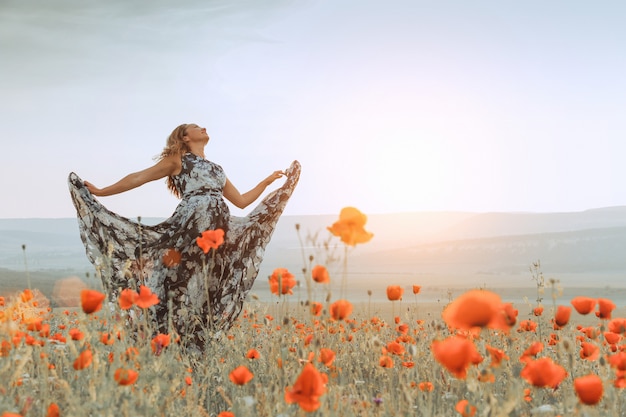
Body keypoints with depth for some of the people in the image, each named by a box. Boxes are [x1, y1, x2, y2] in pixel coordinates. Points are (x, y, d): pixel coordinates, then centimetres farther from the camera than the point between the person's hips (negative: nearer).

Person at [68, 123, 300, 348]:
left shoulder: (216, 169, 32)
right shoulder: (178, 159, 17)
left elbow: (242, 201, 34)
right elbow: (139, 177, 14)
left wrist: (267, 181, 35)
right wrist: (100, 192, 11)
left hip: (219, 230, 5)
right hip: (190, 224, -5)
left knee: (208, 290, 0)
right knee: (178, 284, -10)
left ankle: (197, 349, 3)